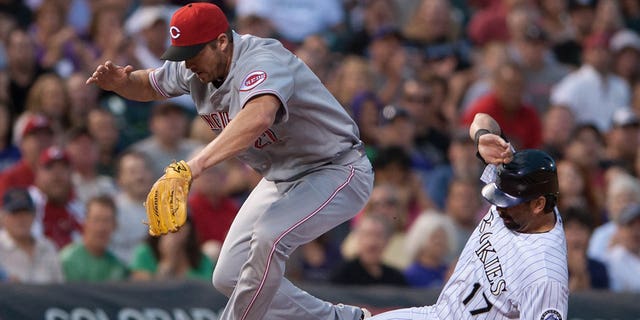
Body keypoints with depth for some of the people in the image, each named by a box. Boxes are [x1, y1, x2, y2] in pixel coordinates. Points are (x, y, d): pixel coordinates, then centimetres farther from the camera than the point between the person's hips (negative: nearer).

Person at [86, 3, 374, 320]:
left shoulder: (262, 61, -32)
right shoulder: (194, 70, -5)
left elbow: (258, 117, -53)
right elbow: (149, 85, 15)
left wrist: (194, 166, -63)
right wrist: (121, 82, -11)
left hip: (339, 172, -9)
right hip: (281, 178, 9)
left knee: (270, 233, -36)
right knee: (228, 278, 4)